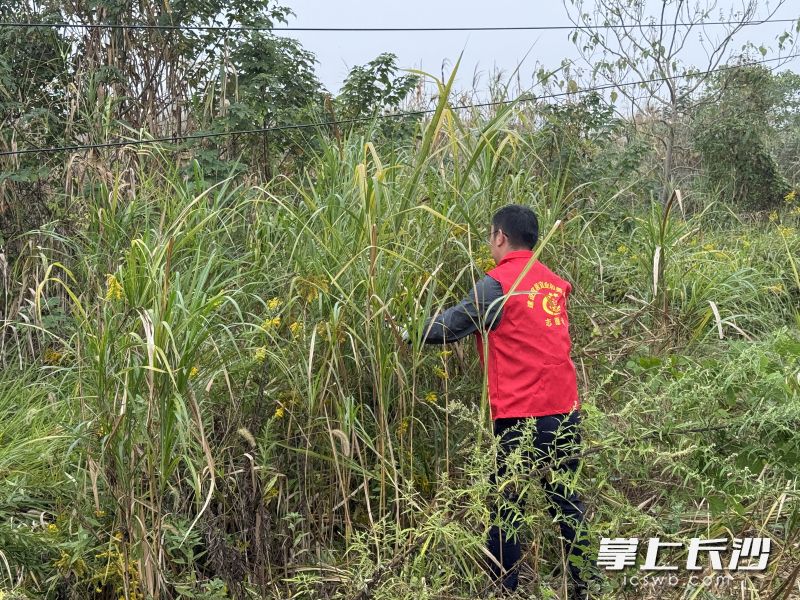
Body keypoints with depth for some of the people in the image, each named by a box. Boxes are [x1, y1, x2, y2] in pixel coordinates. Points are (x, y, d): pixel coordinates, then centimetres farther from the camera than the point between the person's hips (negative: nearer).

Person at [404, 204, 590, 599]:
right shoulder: (553, 284, 12)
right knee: (566, 503, 15)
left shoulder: (497, 284, -9)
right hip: (565, 412, 7)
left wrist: (408, 334, 13)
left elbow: (449, 326, -3)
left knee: (506, 508, 4)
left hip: (521, 417, -6)